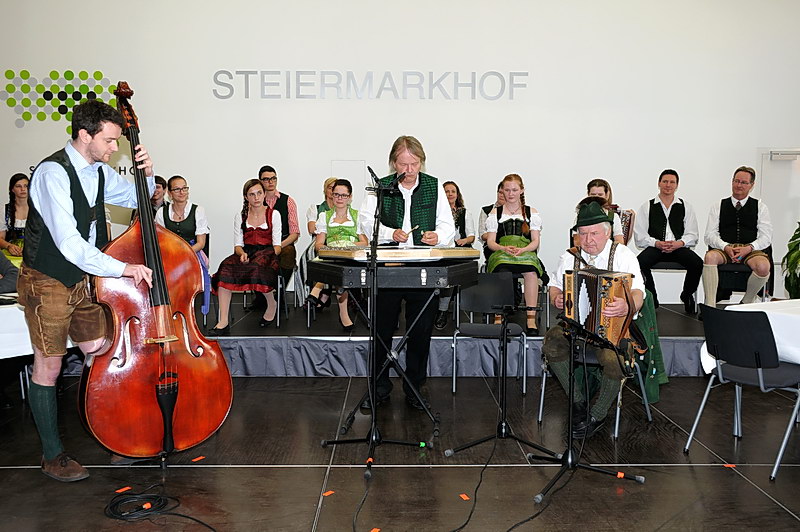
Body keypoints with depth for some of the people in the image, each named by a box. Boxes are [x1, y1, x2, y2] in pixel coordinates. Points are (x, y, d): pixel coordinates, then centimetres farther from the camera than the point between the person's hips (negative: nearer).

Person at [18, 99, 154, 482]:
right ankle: (53, 456, 17)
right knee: (49, 365, 3)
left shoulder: (99, 171, 2)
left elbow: (136, 199, 20)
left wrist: (146, 173, -1)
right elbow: (69, 244, -29)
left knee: (101, 356, 9)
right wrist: (122, 268, -32)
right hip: (47, 283, -7)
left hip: (82, 278, 7)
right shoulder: (53, 173, -22)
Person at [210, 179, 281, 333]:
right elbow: (237, 245, 10)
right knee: (226, 267, -30)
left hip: (267, 253, -2)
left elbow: (277, 245, 3)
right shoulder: (240, 216, 15)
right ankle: (223, 321, -34)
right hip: (246, 253, 2)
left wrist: (270, 256, -17)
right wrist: (242, 253, -12)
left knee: (259, 266, -38)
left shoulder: (273, 214, 8)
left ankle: (272, 304, -8)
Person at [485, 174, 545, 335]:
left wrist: (522, 250, -14)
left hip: (526, 254, 0)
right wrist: (504, 248, -14)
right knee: (502, 272, -36)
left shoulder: (532, 213, 16)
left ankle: (531, 318, -32)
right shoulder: (495, 213, 16)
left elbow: (535, 242, 8)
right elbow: (490, 241, 8)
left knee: (531, 272, -35)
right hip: (500, 254, 0)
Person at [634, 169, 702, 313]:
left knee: (697, 263, -28)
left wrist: (679, 243, -12)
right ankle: (651, 299, -10)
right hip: (654, 247, -1)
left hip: (679, 247, 1)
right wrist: (657, 243, -14)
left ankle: (687, 295, 3)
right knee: (640, 262, -33)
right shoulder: (647, 207, 11)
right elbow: (640, 236, 3)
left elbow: (693, 235, 9)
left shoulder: (685, 207, 17)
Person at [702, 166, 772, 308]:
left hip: (751, 251, 0)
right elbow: (710, 235, 5)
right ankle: (710, 306, -34)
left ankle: (746, 303, -8)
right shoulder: (719, 206, 14)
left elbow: (766, 237, 6)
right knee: (710, 256, -34)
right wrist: (726, 247, -14)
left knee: (763, 266, -33)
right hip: (723, 249, 0)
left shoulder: (760, 207, 14)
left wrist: (749, 248, -13)